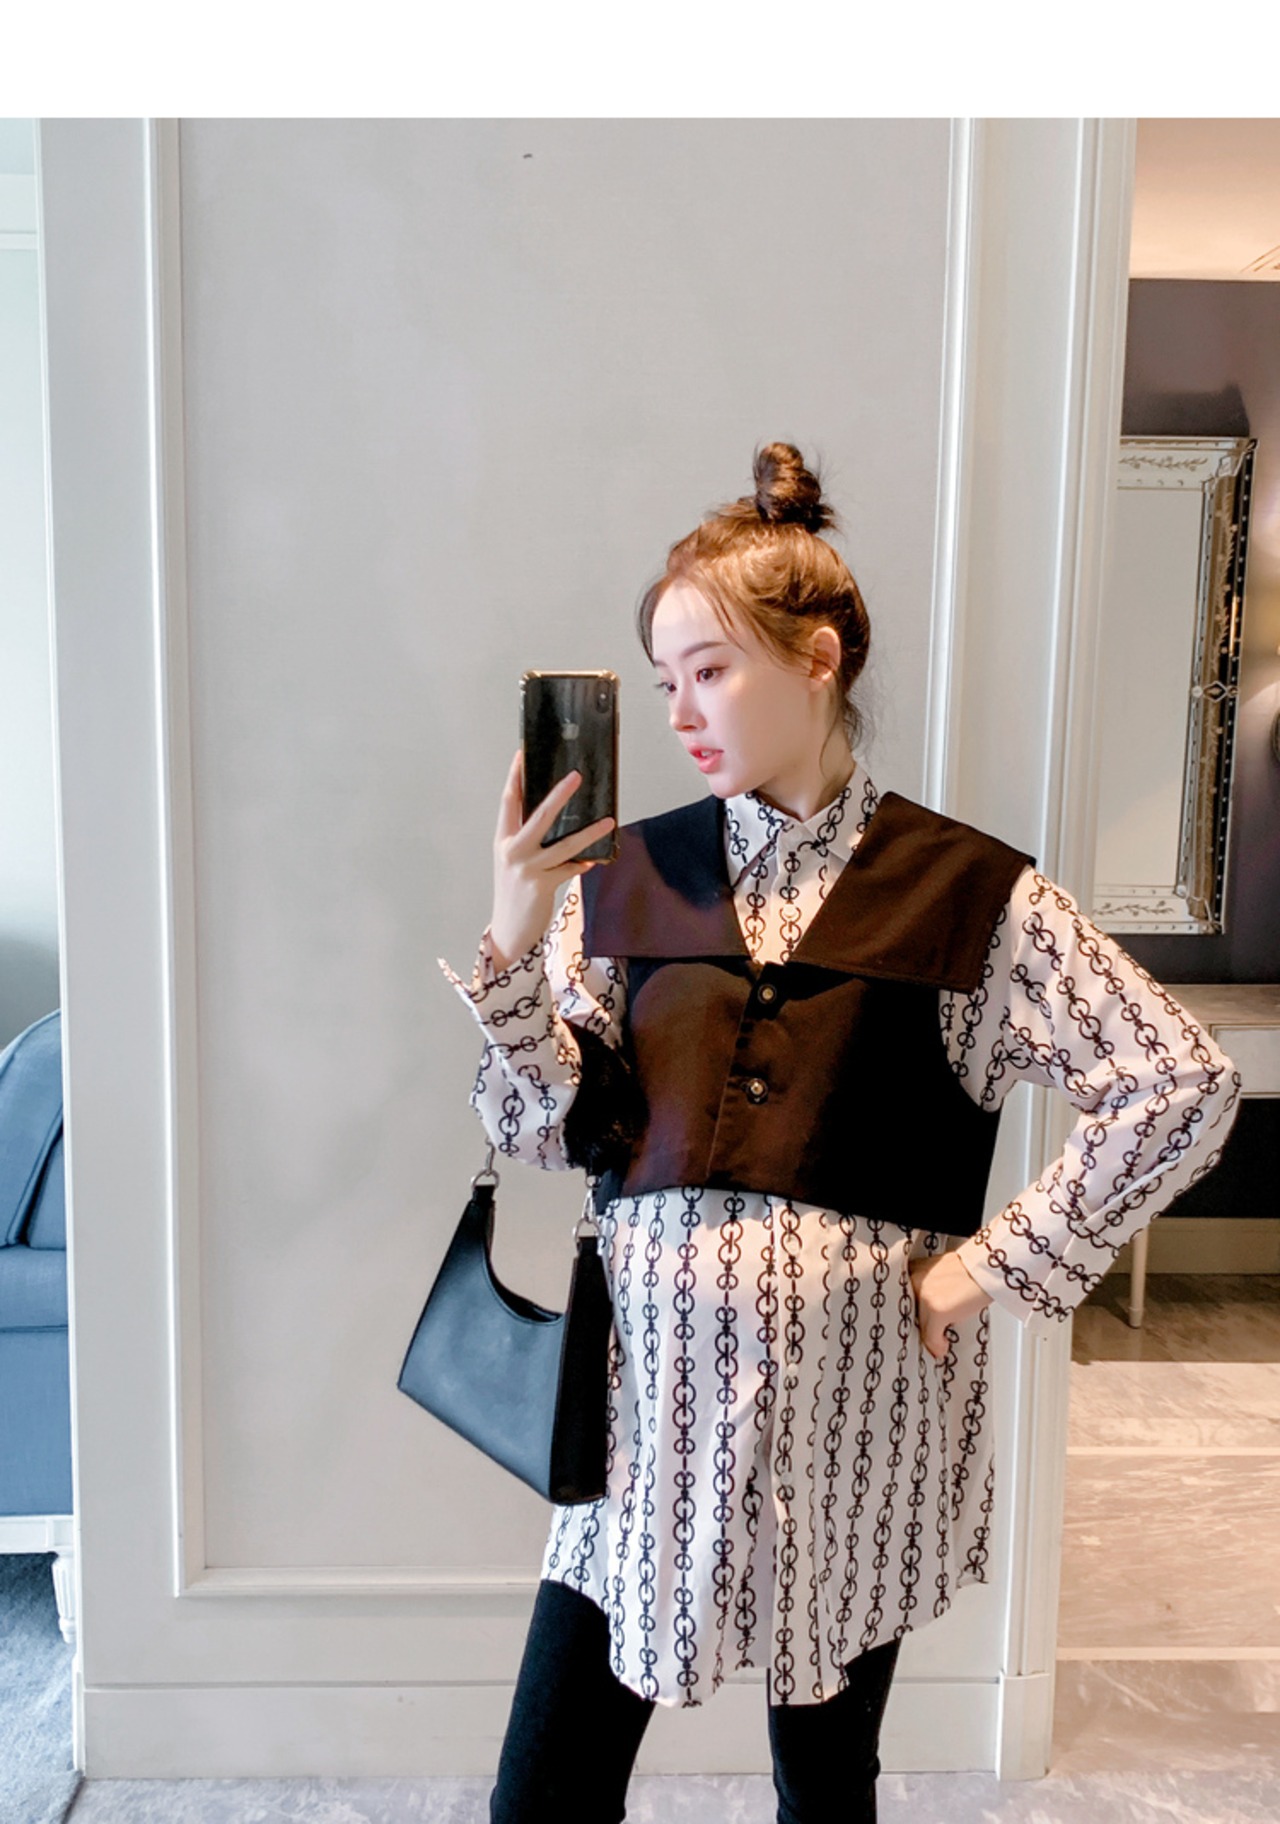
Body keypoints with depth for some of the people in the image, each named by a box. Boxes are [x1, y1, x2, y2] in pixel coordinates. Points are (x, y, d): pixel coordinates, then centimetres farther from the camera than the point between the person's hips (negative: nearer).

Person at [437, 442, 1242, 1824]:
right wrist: (512, 946, -15)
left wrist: (998, 1265, -8)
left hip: (855, 1401, -1)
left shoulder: (972, 893, -5)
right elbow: (546, 1128, 0)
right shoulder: (626, 875, 1)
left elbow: (1183, 1086, -6)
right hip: (653, 1387, 2)